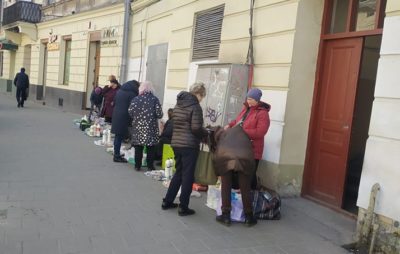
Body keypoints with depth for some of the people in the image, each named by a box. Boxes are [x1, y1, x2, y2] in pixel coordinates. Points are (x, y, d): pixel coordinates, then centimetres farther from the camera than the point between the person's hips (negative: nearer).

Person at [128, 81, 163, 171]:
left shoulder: (136, 99, -2)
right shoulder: (154, 99, -5)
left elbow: (130, 111, -6)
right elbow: (159, 114, -10)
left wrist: (136, 118, 12)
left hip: (138, 126, 1)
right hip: (151, 127, -1)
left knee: (138, 147, 9)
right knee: (151, 147, 7)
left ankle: (137, 165, 13)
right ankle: (150, 166, 9)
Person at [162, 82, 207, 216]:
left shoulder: (178, 104, 12)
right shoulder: (195, 106, -12)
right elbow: (196, 128, -19)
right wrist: (206, 133, 0)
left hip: (176, 143, 8)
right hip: (189, 145, -8)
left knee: (179, 173, 20)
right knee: (188, 175, 2)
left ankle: (167, 201, 24)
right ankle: (183, 207, 7)